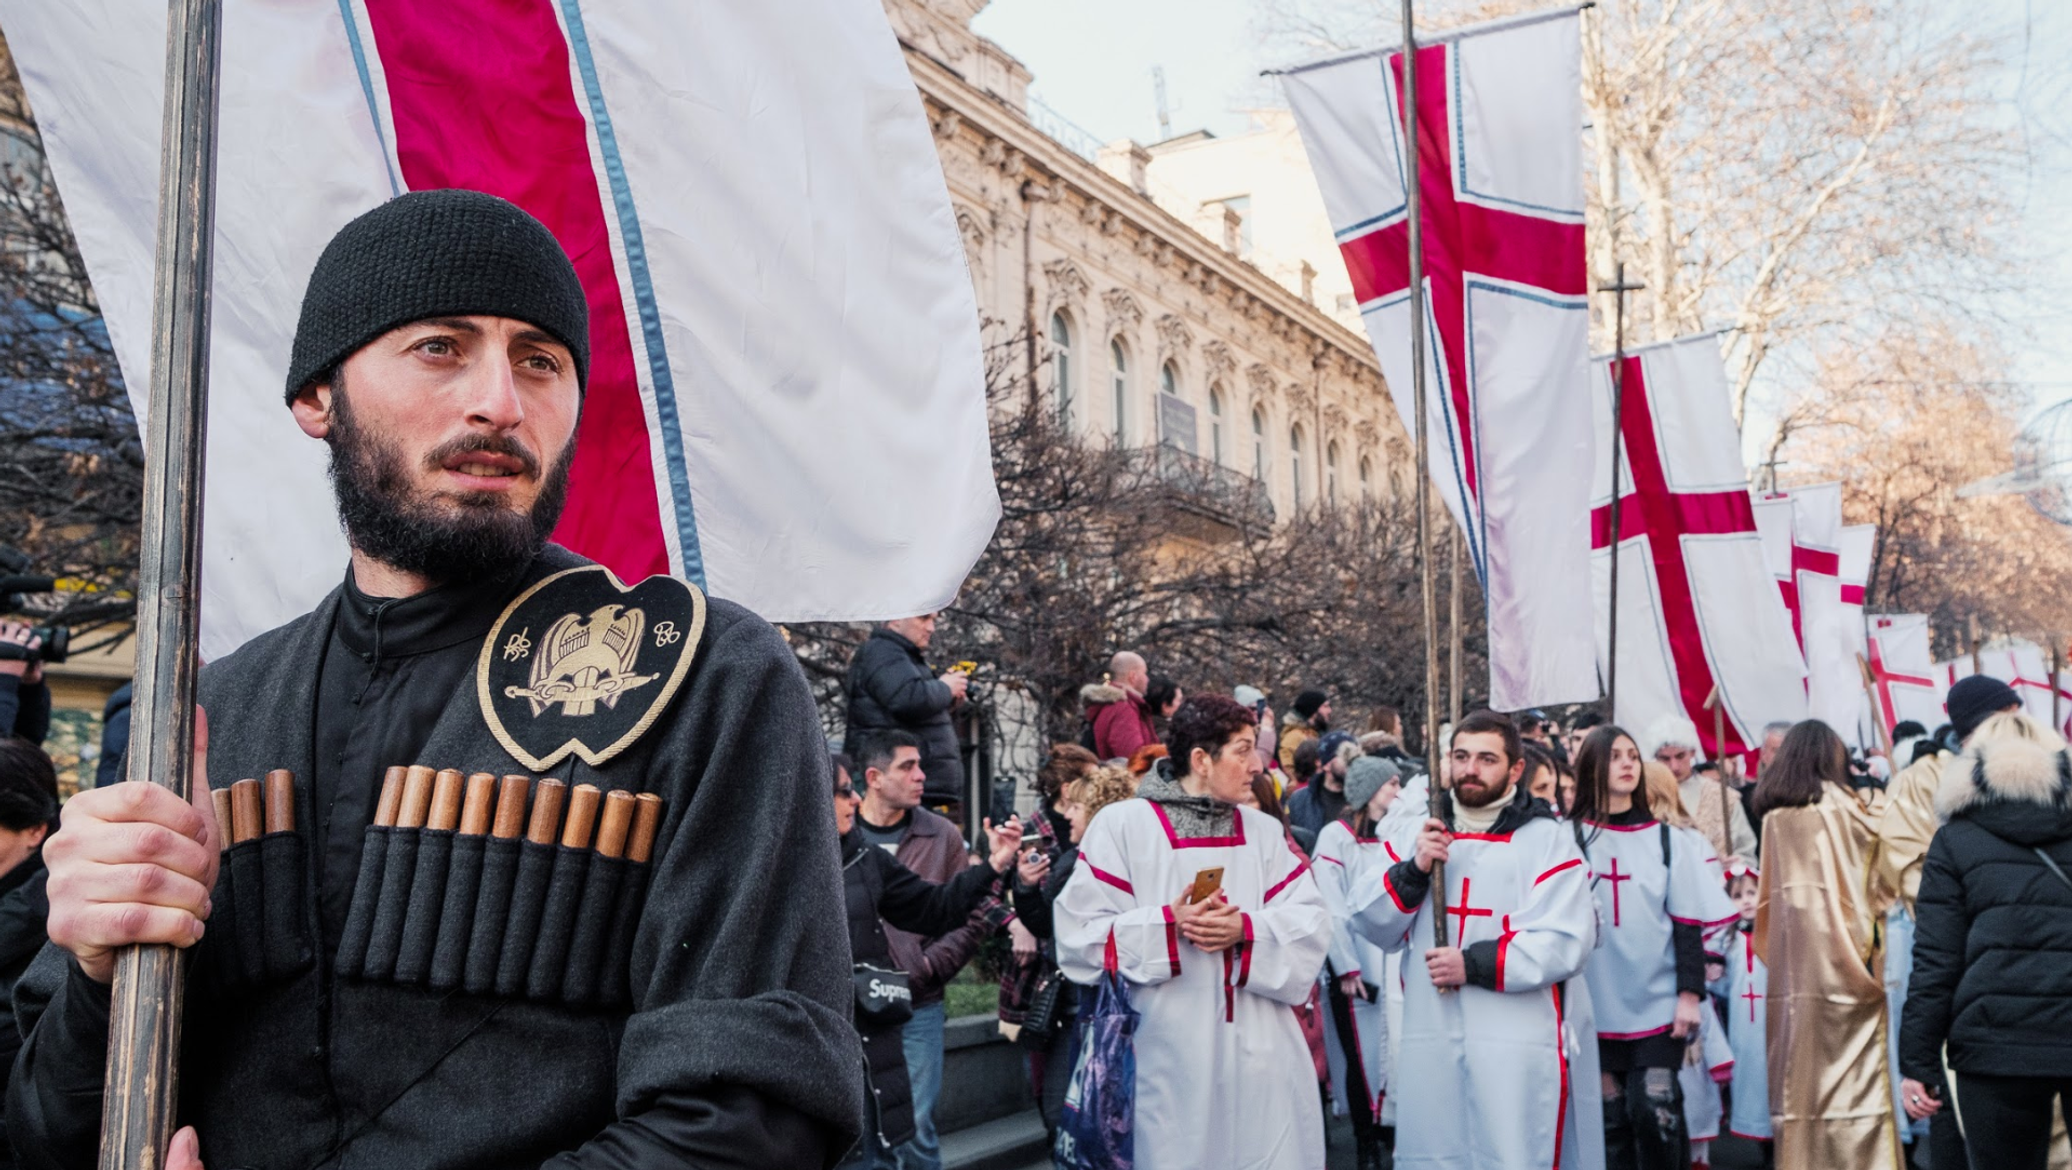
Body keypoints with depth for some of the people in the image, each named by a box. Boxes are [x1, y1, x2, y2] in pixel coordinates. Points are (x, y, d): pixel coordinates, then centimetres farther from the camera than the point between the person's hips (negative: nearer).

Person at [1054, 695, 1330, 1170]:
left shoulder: (1264, 831, 13)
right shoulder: (1121, 825, -2)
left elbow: (1311, 923, 4)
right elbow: (1080, 933, -7)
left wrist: (1247, 929, -14)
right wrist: (1168, 925, -18)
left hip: (1260, 1057, 4)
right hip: (1169, 1059, -4)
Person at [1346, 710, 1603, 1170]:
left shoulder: (1547, 839, -3)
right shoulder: (1416, 831, 10)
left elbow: (1564, 943, -13)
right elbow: (1368, 921, 5)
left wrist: (1474, 965, -17)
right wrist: (1412, 871, -10)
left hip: (1518, 1046, -4)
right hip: (1429, 1043, 4)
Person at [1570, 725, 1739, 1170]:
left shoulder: (1668, 840, 3)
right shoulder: (1570, 838, 0)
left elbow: (1688, 925, 2)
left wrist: (1691, 992, -5)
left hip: (1659, 1004, 0)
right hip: (1598, 1007, 0)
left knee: (1654, 1112, -6)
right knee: (1611, 1117, 6)